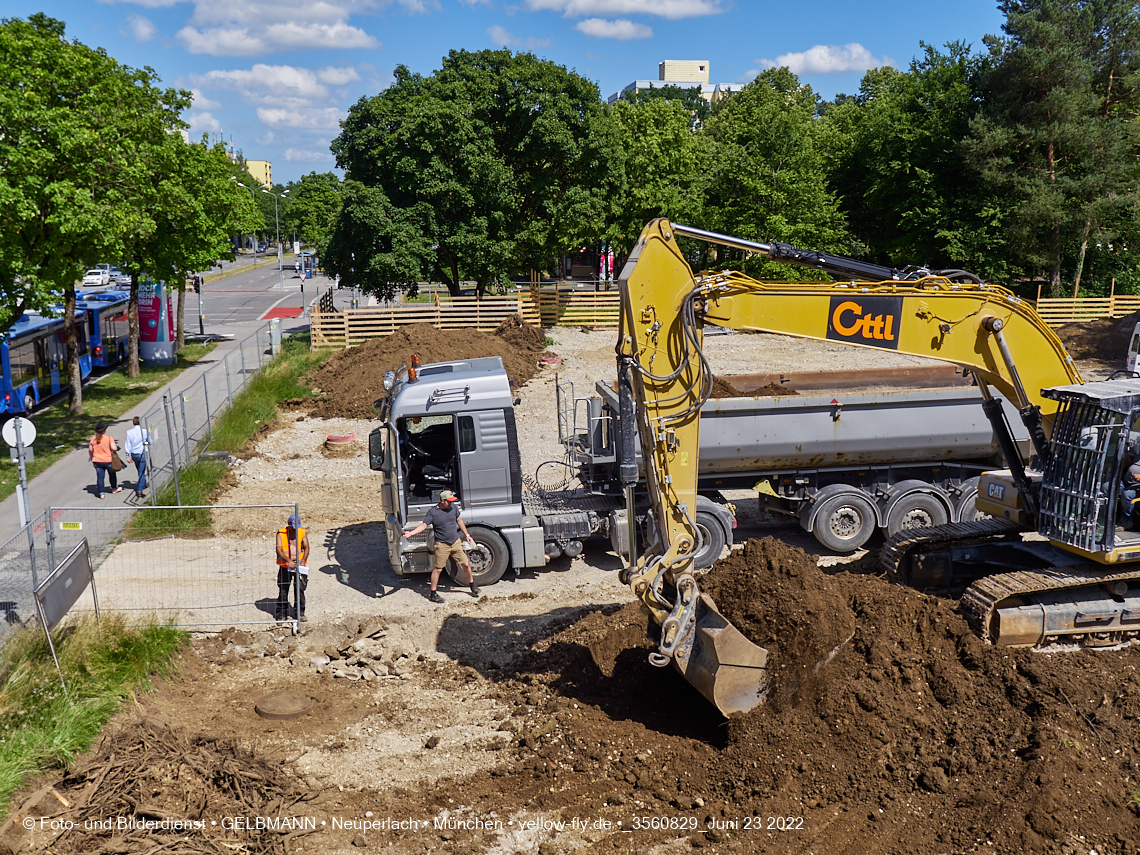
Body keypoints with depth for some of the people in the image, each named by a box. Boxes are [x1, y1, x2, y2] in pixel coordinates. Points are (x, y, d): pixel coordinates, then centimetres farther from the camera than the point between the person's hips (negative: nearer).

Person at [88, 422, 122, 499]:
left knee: (100, 477, 5)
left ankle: (101, 493, 3)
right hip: (108, 460, -3)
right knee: (112, 474, 19)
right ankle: (114, 488, 34)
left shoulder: (93, 439, 1)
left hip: (97, 461, 3)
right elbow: (114, 448, -20)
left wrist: (91, 457, 24)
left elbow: (90, 450, 8)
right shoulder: (109, 438, -12)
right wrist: (116, 446, 2)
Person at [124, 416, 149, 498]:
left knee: (140, 471, 23)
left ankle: (144, 484, 43)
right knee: (141, 472, -1)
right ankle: (139, 491, -9)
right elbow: (150, 442, 0)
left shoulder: (129, 432, -3)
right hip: (142, 454, -4)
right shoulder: (144, 431, -11)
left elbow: (128, 445, 0)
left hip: (134, 454, 4)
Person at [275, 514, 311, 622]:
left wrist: (303, 560, -14)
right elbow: (279, 550, -7)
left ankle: (300, 613, 6)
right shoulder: (281, 533, 0)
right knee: (283, 590, 2)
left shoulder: (303, 532, 7)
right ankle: (281, 613, 16)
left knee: (300, 589, -4)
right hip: (285, 566, -1)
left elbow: (306, 547, 3)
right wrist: (289, 560, -20)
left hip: (299, 565, 1)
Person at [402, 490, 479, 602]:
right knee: (437, 569, -1)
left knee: (466, 564, 9)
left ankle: (472, 586, 31)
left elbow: (459, 521, 15)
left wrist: (467, 535, 16)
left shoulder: (453, 507, 2)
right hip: (442, 545, -4)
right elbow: (424, 525, -18)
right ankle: (433, 594, 11)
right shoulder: (432, 512, -13)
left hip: (456, 542, 5)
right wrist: (411, 533, -33)